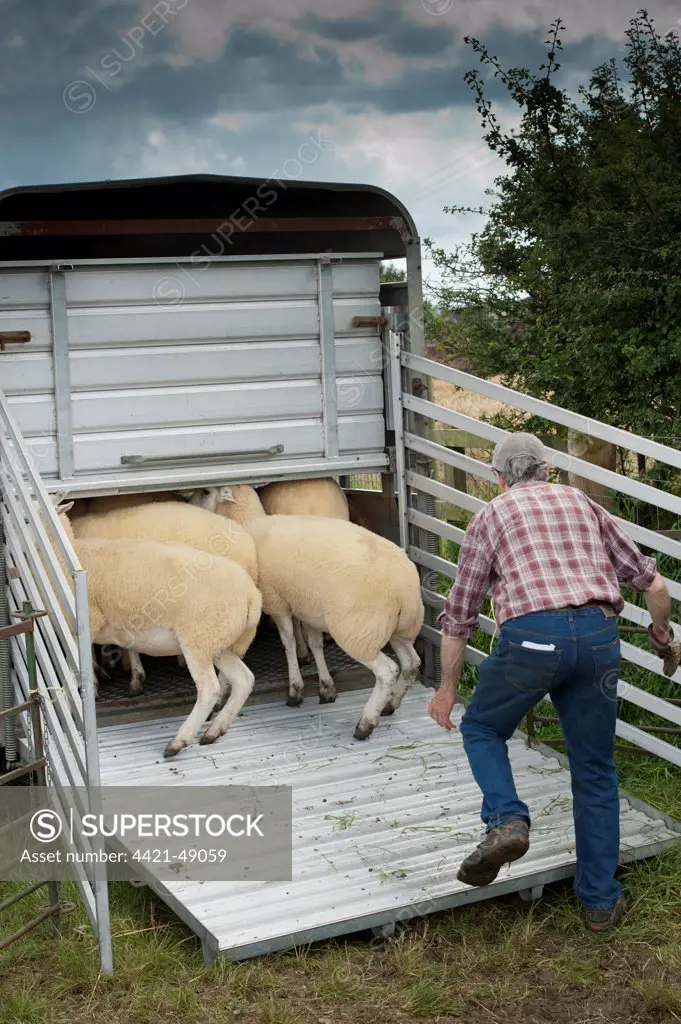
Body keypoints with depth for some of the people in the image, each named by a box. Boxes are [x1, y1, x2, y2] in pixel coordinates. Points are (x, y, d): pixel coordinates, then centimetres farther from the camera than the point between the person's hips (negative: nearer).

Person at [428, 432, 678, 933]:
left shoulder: (491, 516, 17)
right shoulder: (583, 504, 24)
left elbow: (459, 615, 17)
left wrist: (447, 688, 28)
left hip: (531, 635, -3)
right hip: (599, 634, 3)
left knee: (482, 728, 23)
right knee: (595, 771, 16)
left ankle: (506, 820, -2)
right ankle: (601, 900, 21)